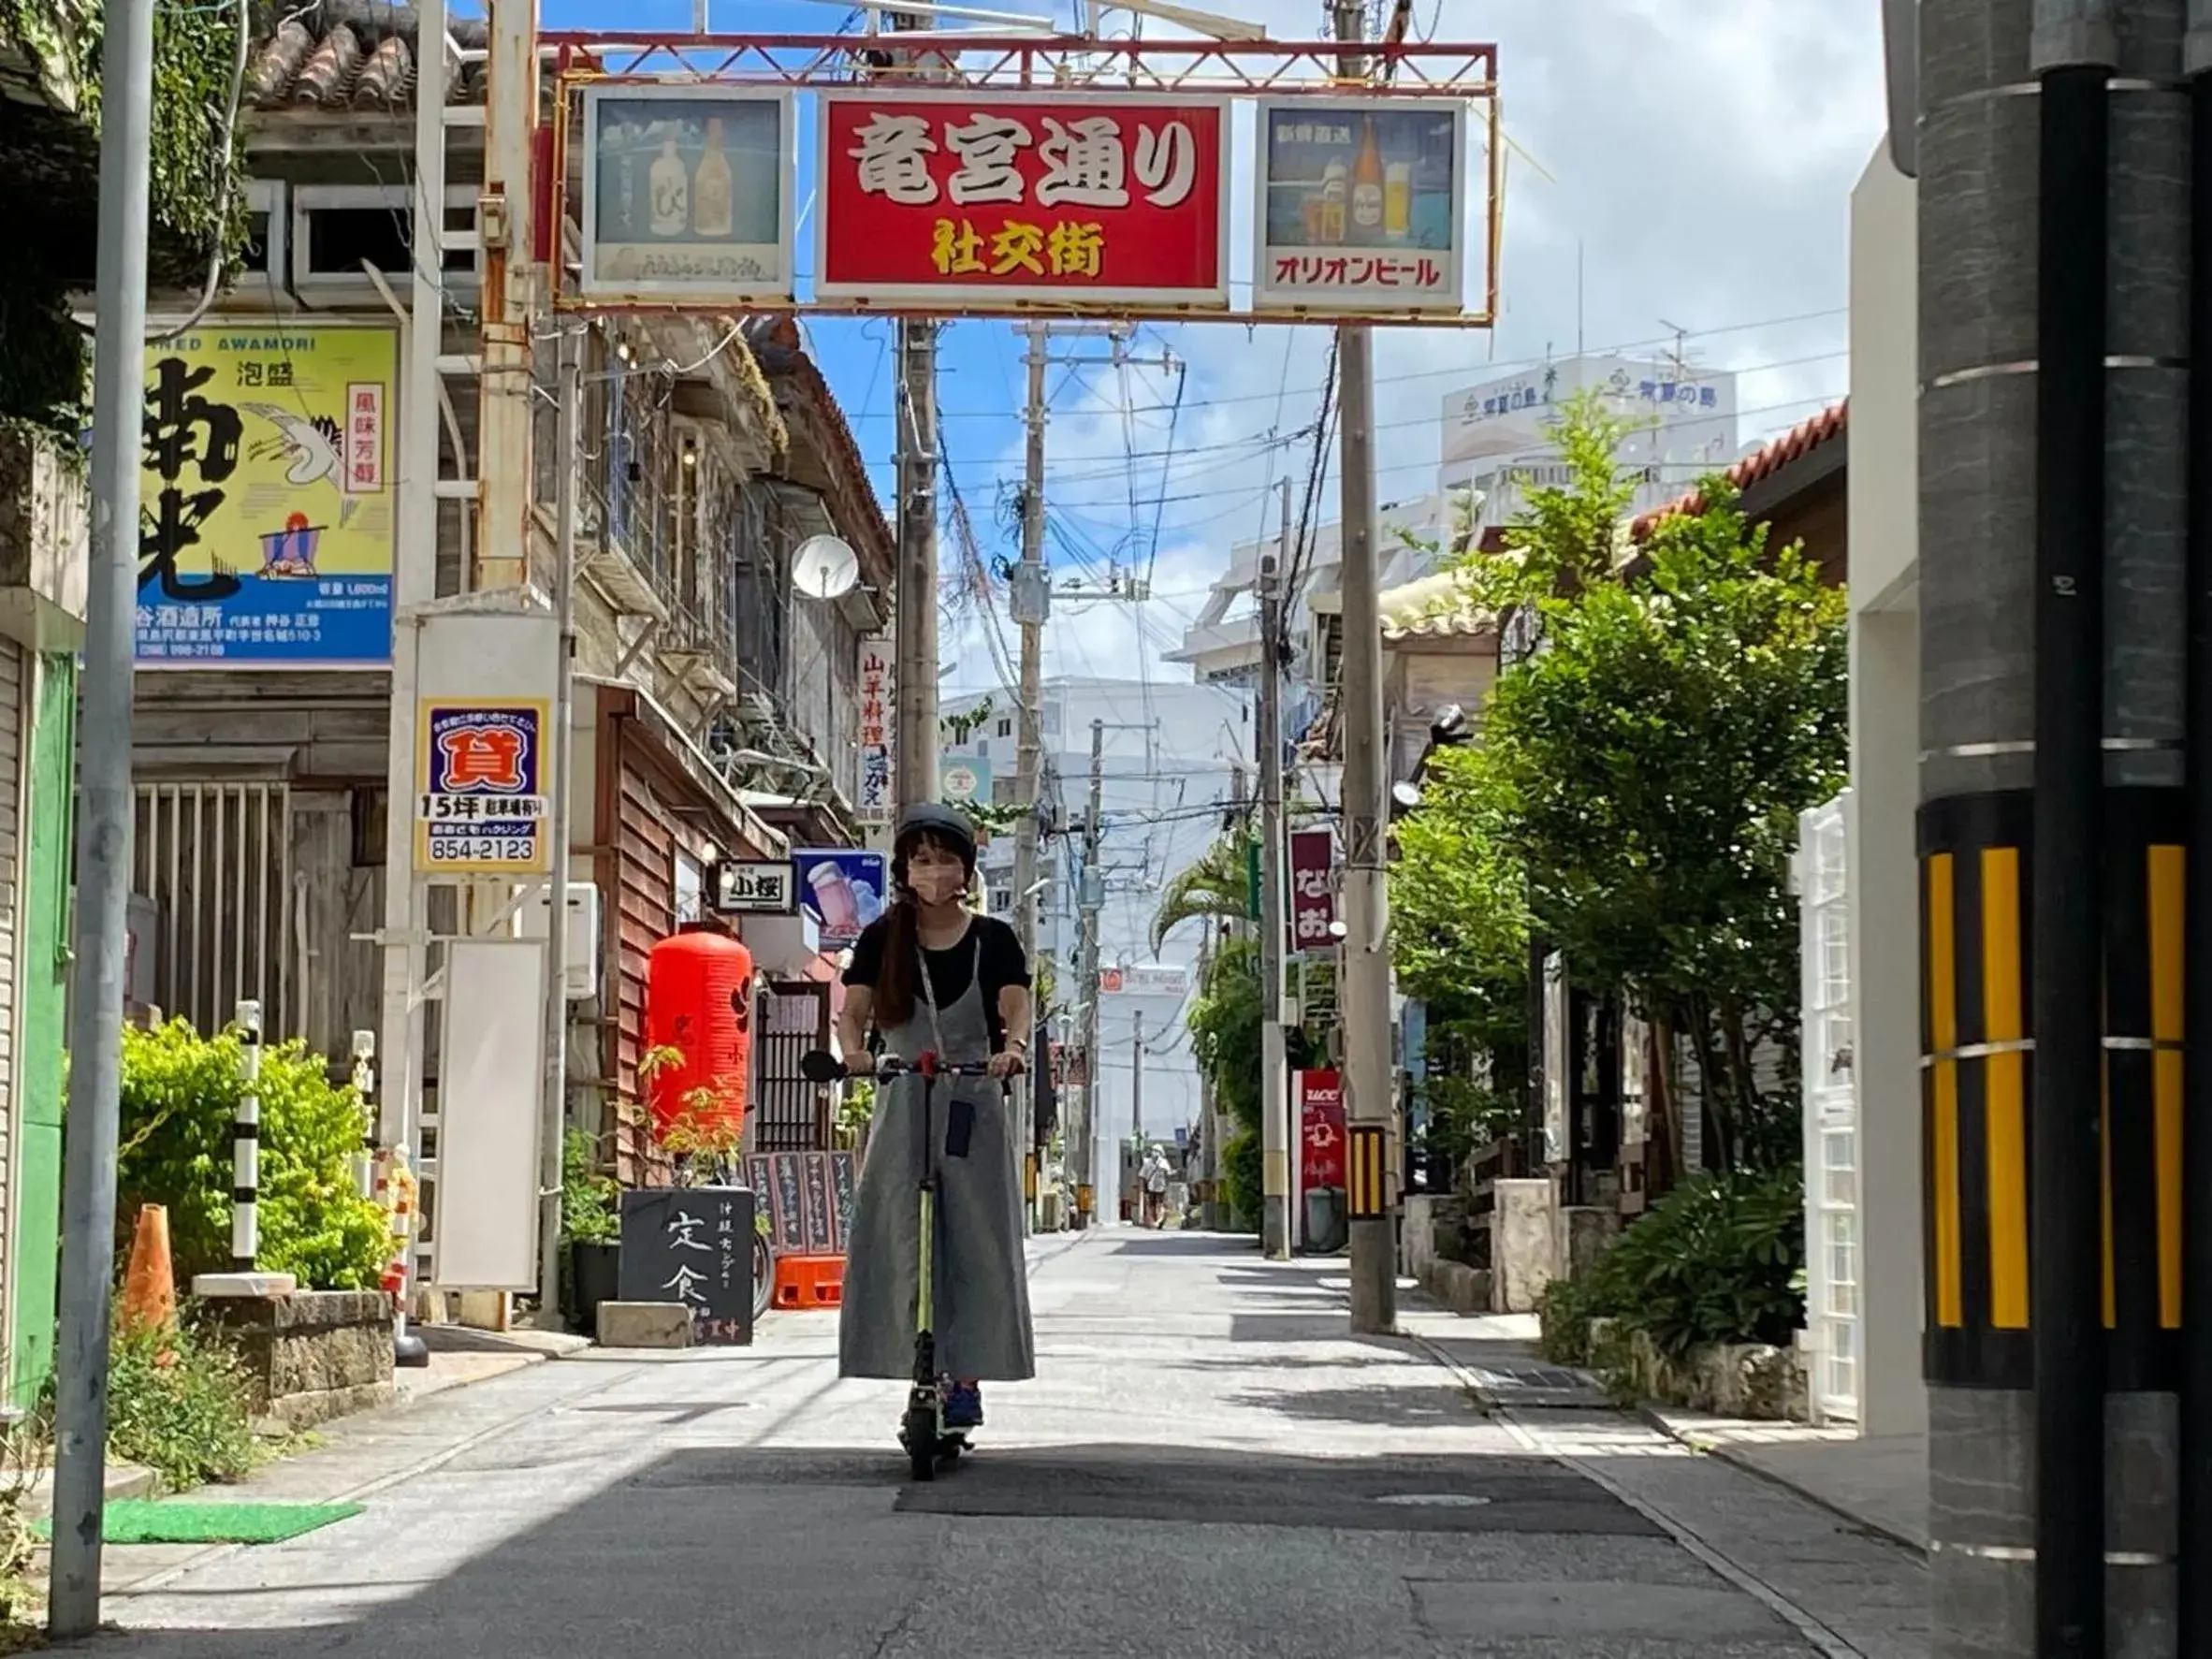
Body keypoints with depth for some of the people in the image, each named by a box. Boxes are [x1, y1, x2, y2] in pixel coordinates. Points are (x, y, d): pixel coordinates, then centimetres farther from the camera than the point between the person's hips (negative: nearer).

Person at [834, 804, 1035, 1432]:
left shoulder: (993, 940, 3)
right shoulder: (882, 939, 5)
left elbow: (1015, 1008, -9)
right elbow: (853, 1010, -2)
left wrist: (1013, 1046, -31)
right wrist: (853, 1047, -25)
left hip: (975, 1107, -1)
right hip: (903, 1106, 1)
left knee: (977, 1245, -4)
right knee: (903, 1246, -5)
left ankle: (967, 1379, 1)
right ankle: (923, 1376, -2)